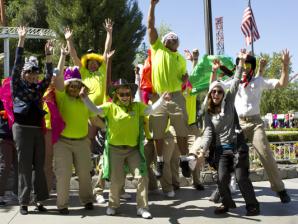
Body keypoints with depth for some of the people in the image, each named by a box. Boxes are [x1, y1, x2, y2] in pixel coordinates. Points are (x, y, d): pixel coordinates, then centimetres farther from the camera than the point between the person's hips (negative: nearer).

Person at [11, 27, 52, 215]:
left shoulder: (38, 88, 13)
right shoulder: (17, 86, 2)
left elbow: (49, 75, 8)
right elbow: (17, 65, -5)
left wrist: (49, 54, -1)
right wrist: (21, 40, -11)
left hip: (38, 129, 4)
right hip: (22, 129, -4)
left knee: (40, 166, 5)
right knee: (25, 166, -1)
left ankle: (39, 200, 12)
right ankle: (24, 202, 5)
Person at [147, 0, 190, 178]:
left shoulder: (181, 58, 17)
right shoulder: (157, 48, 9)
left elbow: (184, 76, 22)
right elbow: (151, 26, 2)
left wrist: (185, 79, -3)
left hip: (176, 97, 2)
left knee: (182, 131, 2)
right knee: (158, 133, 3)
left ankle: (184, 160, 13)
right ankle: (160, 161, 16)